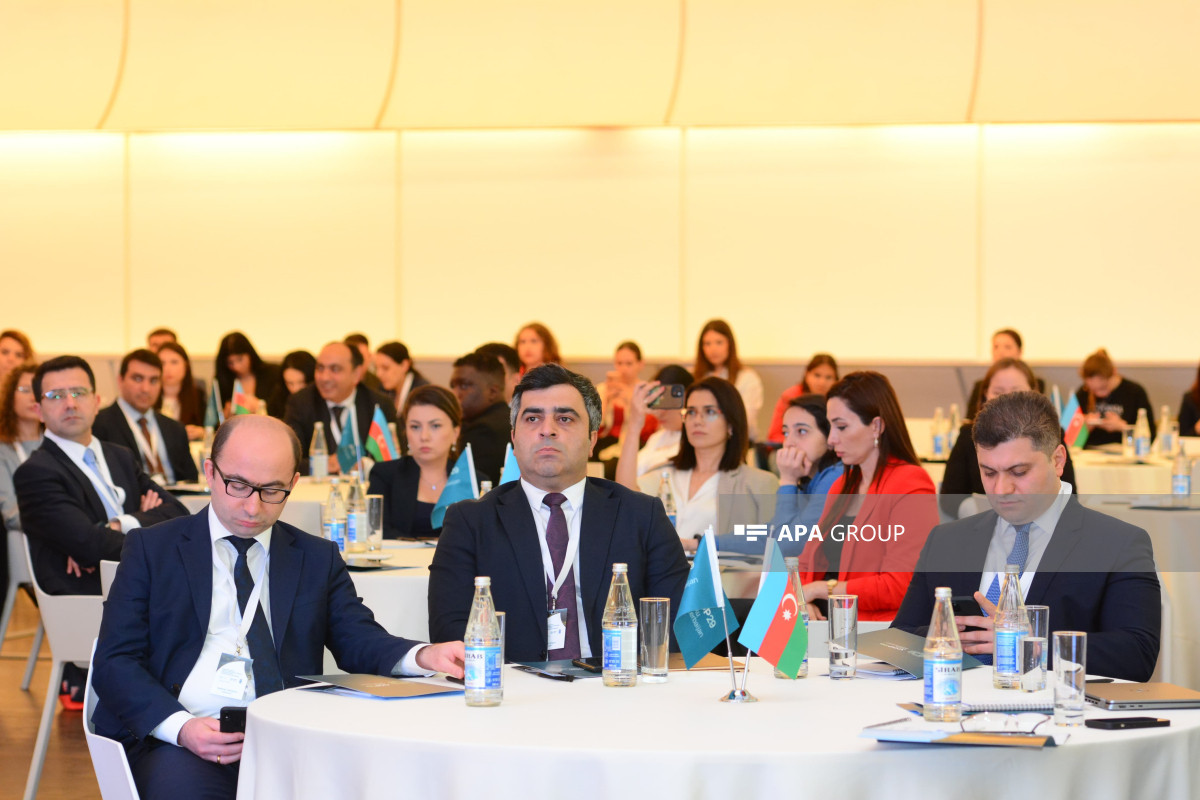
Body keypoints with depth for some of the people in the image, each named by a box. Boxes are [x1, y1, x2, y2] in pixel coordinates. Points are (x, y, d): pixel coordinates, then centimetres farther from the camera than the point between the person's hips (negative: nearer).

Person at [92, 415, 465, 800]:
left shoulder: (318, 558, 18)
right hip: (177, 742, -2)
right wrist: (180, 726, -15)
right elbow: (115, 662, 3)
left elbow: (356, 638, 7)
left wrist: (422, 657, -16)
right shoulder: (151, 548, 10)